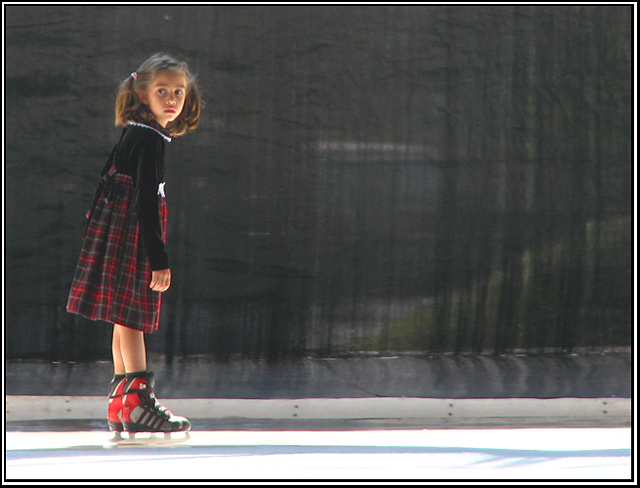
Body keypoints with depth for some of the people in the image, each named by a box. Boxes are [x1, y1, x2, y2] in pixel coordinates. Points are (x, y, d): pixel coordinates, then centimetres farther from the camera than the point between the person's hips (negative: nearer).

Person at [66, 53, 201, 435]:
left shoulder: (135, 135, 15)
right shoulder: (149, 139, -15)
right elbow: (145, 201, -21)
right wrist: (158, 258, -23)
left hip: (118, 234, 10)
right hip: (132, 237, -10)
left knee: (127, 318, 12)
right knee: (132, 317, -10)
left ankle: (121, 403, 16)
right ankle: (138, 402, -11)